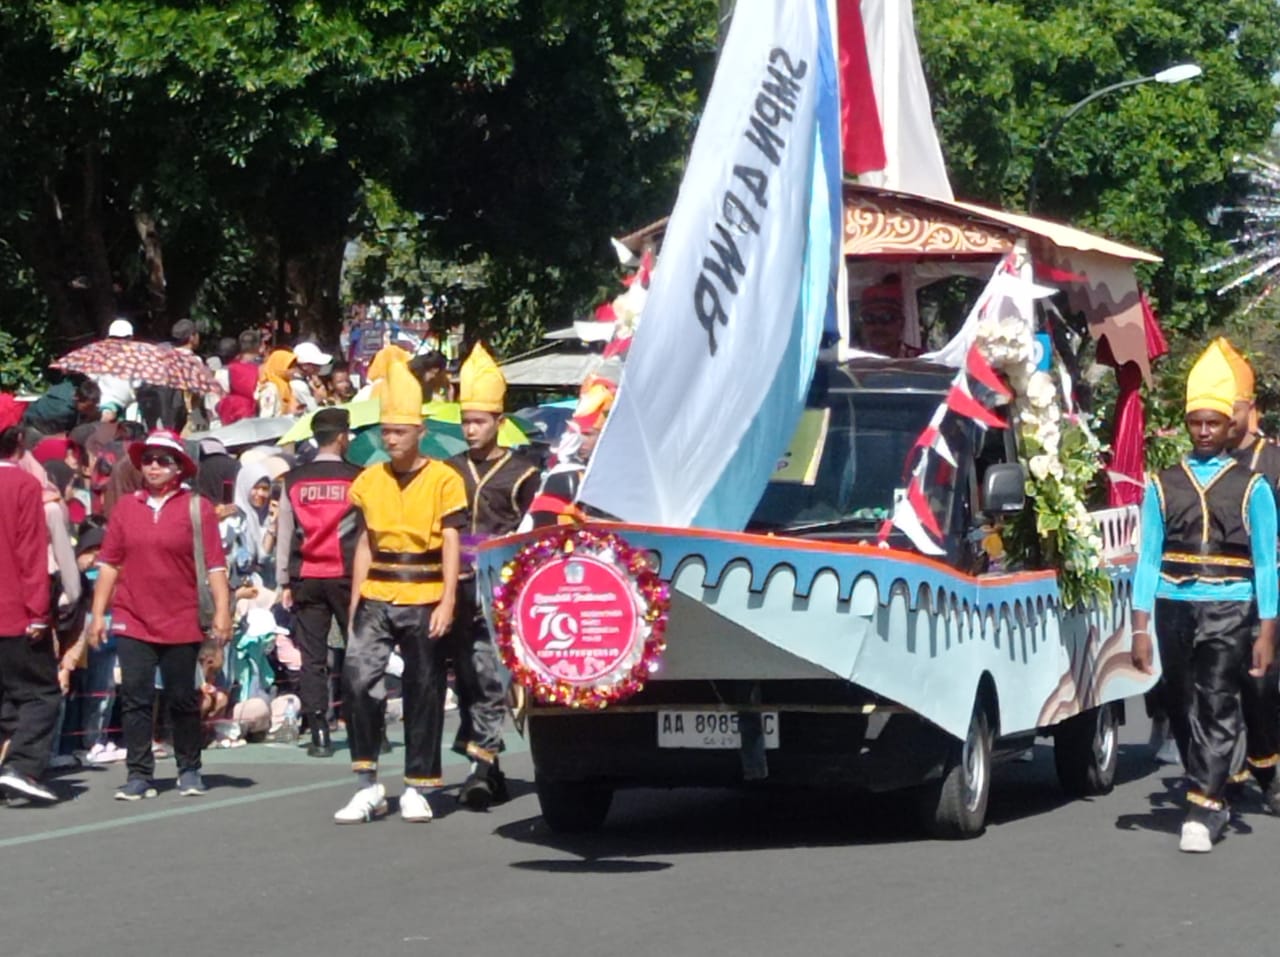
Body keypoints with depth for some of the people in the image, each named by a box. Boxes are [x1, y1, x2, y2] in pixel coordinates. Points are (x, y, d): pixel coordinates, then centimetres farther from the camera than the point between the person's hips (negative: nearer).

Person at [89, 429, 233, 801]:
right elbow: (109, 563, 9)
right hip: (132, 622, 2)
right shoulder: (126, 507, 7)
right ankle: (139, 775, 2)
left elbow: (215, 564, -4)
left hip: (182, 623, -2)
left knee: (183, 700, 7)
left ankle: (189, 770, 20)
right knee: (135, 700, -2)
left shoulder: (197, 507, -1)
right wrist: (98, 613, 5)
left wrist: (222, 610, -12)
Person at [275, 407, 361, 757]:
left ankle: (319, 736, 0)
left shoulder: (293, 481, 5)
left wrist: (284, 582, 12)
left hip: (306, 578, 2)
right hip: (347, 575, -2)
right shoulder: (356, 479, -3)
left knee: (312, 659, 3)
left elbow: (285, 534, 7)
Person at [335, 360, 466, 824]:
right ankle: (367, 785, -6)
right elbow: (365, 543, 14)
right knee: (358, 678, -13)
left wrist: (447, 601, -14)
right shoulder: (370, 480, 10)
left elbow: (451, 543, -6)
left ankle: (417, 788, 14)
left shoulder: (443, 479, -2)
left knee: (424, 693, 4)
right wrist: (355, 599, 8)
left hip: (424, 601, -3)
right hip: (377, 599, 3)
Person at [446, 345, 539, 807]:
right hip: (458, 590, 4)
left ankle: (481, 764, -17)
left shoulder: (520, 473, 4)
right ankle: (489, 771, 14)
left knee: (490, 677, -15)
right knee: (466, 680, 6)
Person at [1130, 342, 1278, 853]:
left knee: (1217, 706, -11)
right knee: (1181, 707, 7)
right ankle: (1213, 799, 23)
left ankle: (1202, 810, -13)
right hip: (1174, 608, 3)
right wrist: (1140, 627, 1)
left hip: (1228, 610, -3)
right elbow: (1148, 556, 7)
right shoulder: (1163, 485, 9)